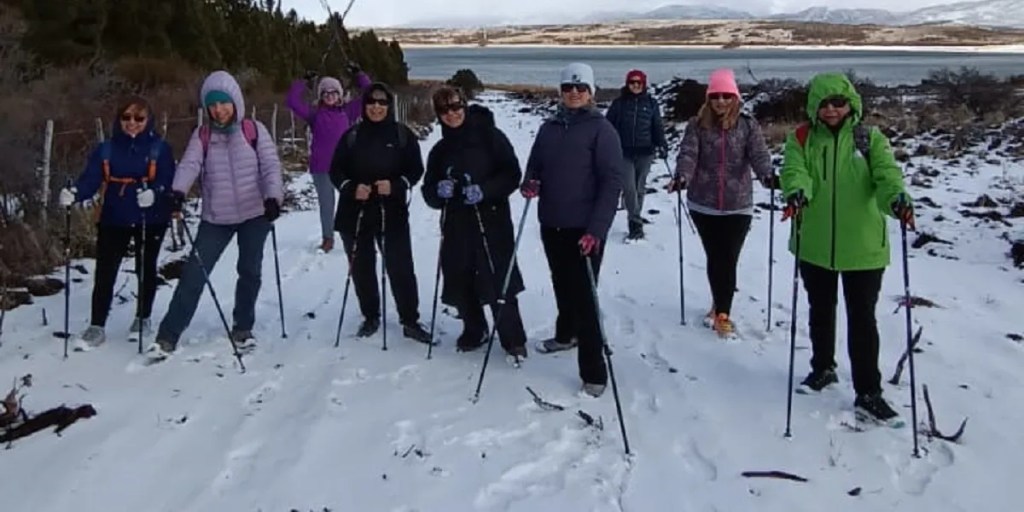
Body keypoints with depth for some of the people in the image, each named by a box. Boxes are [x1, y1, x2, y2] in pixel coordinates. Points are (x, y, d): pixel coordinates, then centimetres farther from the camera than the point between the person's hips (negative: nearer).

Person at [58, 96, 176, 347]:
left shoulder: (160, 148, -4)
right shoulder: (106, 149, 2)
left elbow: (167, 180, -14)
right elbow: (91, 178, -8)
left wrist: (154, 193, -36)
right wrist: (74, 194, -29)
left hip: (151, 220, -1)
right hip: (113, 219, 1)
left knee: (146, 270, 13)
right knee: (105, 272, -2)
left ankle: (143, 319, 30)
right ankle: (97, 325, 6)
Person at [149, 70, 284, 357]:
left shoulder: (254, 130, -1)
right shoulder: (202, 136, 3)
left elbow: (271, 166, -7)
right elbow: (189, 165, -11)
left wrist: (273, 197, -24)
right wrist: (178, 192, -30)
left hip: (254, 213, 0)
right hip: (216, 218, 1)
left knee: (250, 271, 10)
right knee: (194, 273, -4)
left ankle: (242, 329, 30)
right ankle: (168, 336, 1)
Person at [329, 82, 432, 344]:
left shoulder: (403, 134, 0)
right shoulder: (352, 135, 2)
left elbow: (415, 169, 1)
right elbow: (336, 170, 4)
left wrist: (395, 185, -17)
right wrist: (351, 188, -15)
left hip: (392, 212, -2)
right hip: (355, 212, 2)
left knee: (401, 267, -4)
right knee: (361, 267, 9)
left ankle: (410, 321, 6)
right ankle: (370, 317, 25)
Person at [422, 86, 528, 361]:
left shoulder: (490, 136, -3)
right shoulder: (440, 150, 11)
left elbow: (512, 174, -7)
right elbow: (429, 193, 11)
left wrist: (484, 190, -21)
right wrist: (439, 191, -12)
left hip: (492, 221, -5)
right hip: (456, 225, 5)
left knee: (498, 282, -8)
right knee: (460, 282, 7)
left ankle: (514, 340, 6)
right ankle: (474, 331, 29)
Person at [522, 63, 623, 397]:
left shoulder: (601, 129, -7)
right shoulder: (549, 129, 9)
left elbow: (612, 183, -13)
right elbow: (535, 168, 17)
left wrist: (596, 229, -22)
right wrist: (530, 184, -9)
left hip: (584, 228, -5)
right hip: (551, 224, 6)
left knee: (583, 295, -7)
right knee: (562, 286, 20)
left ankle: (593, 373, -2)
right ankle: (566, 334, 44)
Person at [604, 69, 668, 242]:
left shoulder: (651, 103, 5)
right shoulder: (619, 103, 2)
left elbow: (658, 127, 6)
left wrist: (662, 145, -6)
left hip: (645, 153, 1)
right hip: (624, 153, -1)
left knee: (639, 189, 10)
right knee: (629, 189, -11)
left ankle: (635, 220, 25)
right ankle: (636, 225, -9)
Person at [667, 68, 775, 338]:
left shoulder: (748, 125, 0)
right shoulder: (697, 125, 0)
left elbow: (759, 154, -12)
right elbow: (688, 154, -12)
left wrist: (768, 175, -33)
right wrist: (681, 177, -32)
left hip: (738, 206, -1)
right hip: (704, 205, 1)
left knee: (728, 260, -2)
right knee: (714, 257, 11)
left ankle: (722, 312, 10)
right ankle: (720, 305, 30)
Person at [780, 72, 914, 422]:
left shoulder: (870, 139, 0)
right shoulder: (802, 139, 2)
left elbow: (887, 174, -14)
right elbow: (794, 170, -14)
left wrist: (897, 198, -36)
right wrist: (796, 192, -38)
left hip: (862, 246, -2)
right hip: (815, 245, 2)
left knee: (862, 318, 2)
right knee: (821, 311, 19)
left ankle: (868, 391, 12)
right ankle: (823, 368, 40)